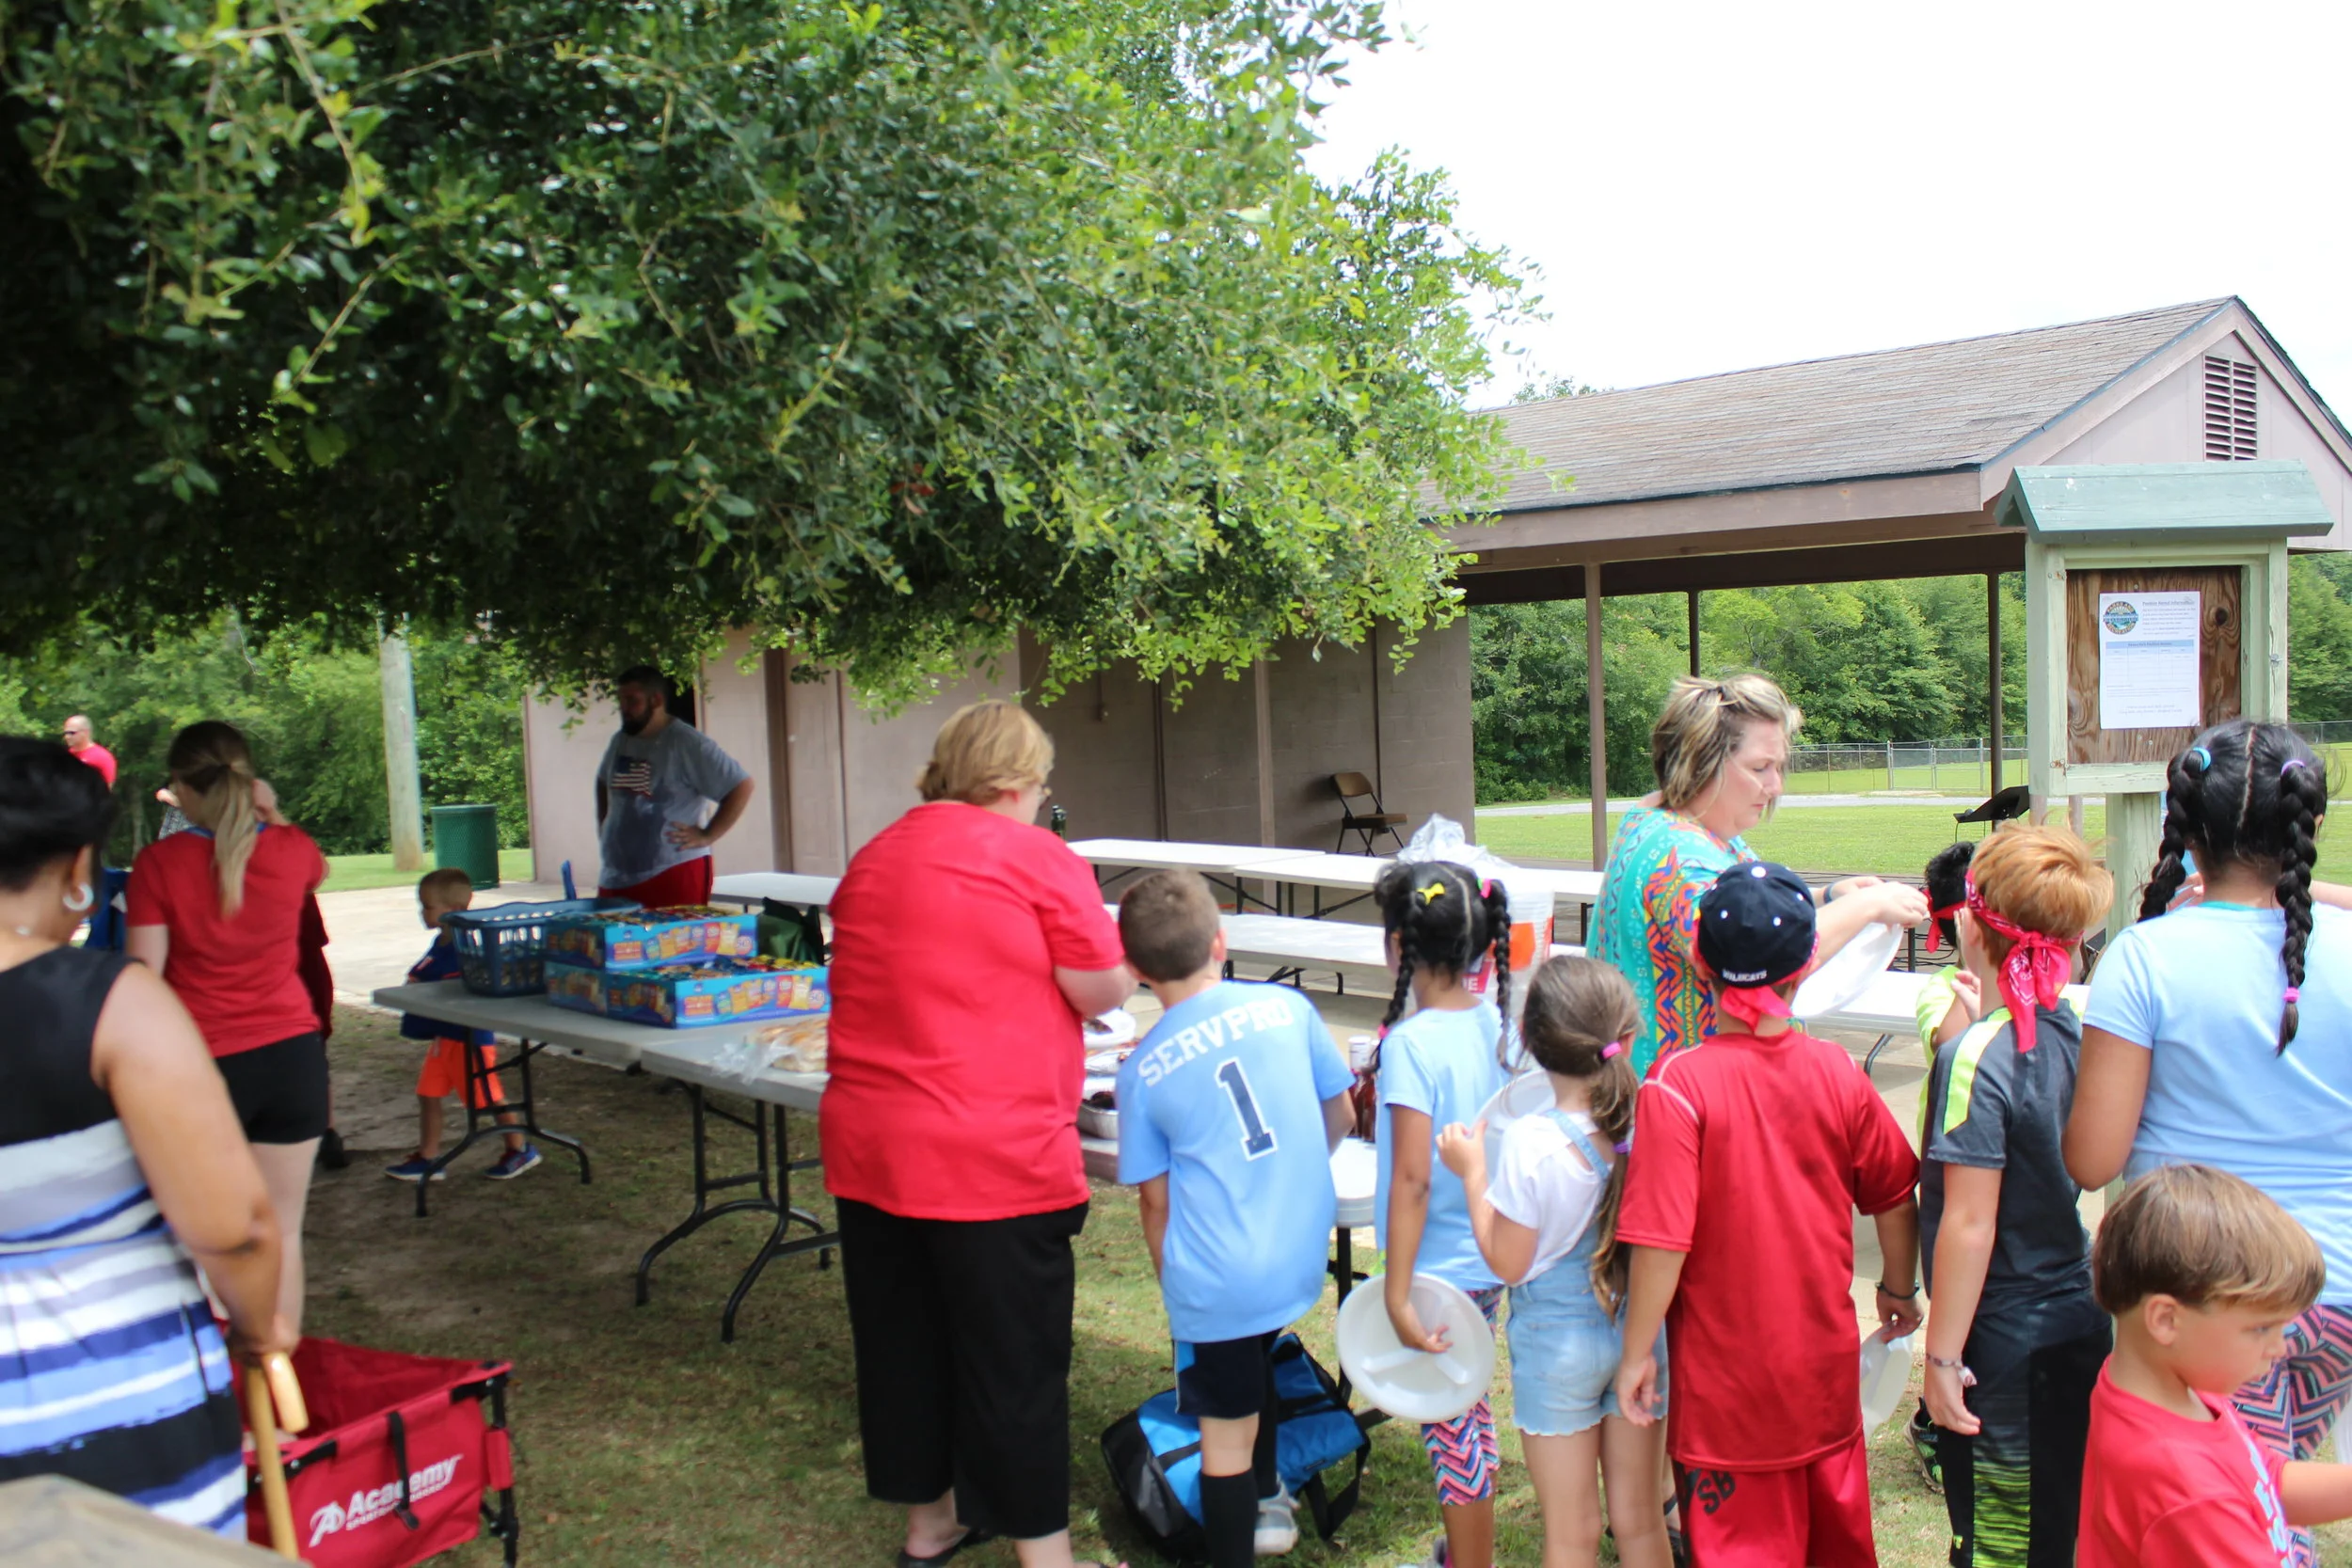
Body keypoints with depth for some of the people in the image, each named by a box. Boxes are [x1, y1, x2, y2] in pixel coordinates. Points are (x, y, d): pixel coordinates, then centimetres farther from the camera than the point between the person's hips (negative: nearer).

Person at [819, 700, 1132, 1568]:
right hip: (990, 1154, -7)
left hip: (866, 1146, 7)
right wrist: (1137, 957, 13)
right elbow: (1103, 992, -7)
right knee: (1014, 1357, 6)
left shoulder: (873, 858, 12)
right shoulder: (1035, 857, -8)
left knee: (901, 1337, 19)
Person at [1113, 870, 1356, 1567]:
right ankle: (1268, 1504, 48)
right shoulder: (1286, 1006, -1)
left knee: (1226, 1435, 6)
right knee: (1256, 1360, 30)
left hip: (1216, 1281, -4)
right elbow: (1341, 1116, 10)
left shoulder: (1141, 1068, -6)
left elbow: (1155, 1198, 0)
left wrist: (1172, 1283, 15)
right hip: (1303, 1254, 4)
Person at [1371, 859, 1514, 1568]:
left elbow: (1412, 1180, -23)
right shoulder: (1495, 1020, -2)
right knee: (1465, 1405, 23)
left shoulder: (1412, 1042, -22)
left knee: (1451, 1426, 6)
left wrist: (1397, 1293, -18)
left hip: (1440, 1266, -8)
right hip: (1492, 1256, 8)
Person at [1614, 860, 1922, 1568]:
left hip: (1726, 1377, -4)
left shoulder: (1678, 1084, -22)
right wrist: (1899, 1289, 23)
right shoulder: (1837, 1072, -8)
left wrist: (1638, 1352, -9)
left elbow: (1661, 1242, -22)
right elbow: (1895, 1198, 5)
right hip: (1826, 1367, 4)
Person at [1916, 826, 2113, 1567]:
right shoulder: (2075, 1032, 0)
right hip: (2080, 1322, 8)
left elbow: (1969, 1226, -21)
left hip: (2005, 1345, -7)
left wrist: (1942, 1354, -13)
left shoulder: (1976, 1056, -21)